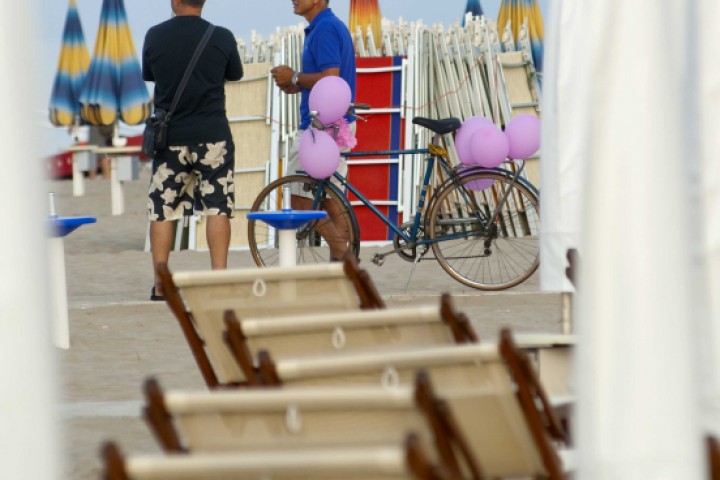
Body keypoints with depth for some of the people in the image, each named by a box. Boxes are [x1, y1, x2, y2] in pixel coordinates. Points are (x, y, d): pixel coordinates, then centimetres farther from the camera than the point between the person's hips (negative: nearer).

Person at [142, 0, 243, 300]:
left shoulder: (155, 37, -3)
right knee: (217, 207, 3)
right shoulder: (222, 38, -5)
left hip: (169, 137, 1)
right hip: (212, 137, -1)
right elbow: (235, 74, 12)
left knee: (163, 210, 7)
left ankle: (160, 284, 6)